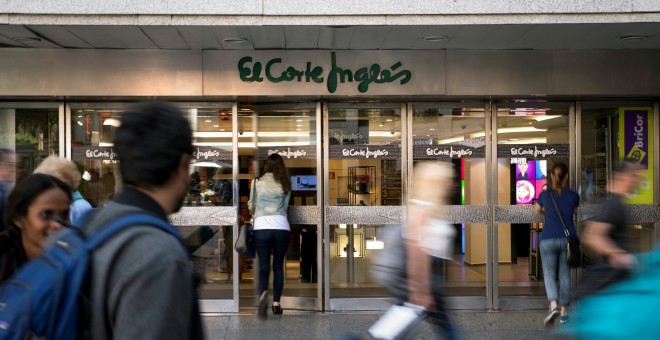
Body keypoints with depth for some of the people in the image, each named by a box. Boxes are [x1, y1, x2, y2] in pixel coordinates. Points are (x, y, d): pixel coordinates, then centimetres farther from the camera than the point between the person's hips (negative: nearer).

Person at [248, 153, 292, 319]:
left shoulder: (257, 181, 7)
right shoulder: (285, 184, 9)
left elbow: (251, 205, 18)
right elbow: (285, 206, 14)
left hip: (261, 227, -1)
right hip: (281, 227, 1)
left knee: (264, 265, 2)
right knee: (278, 265, 12)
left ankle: (263, 294, -23)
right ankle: (276, 303, 13)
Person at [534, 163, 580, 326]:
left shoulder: (545, 195, -2)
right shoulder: (573, 195, -1)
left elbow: (538, 210, 20)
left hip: (548, 240, -1)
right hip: (568, 239, 1)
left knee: (549, 275, 5)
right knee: (565, 276, 12)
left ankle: (553, 306, -17)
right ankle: (563, 312, 17)